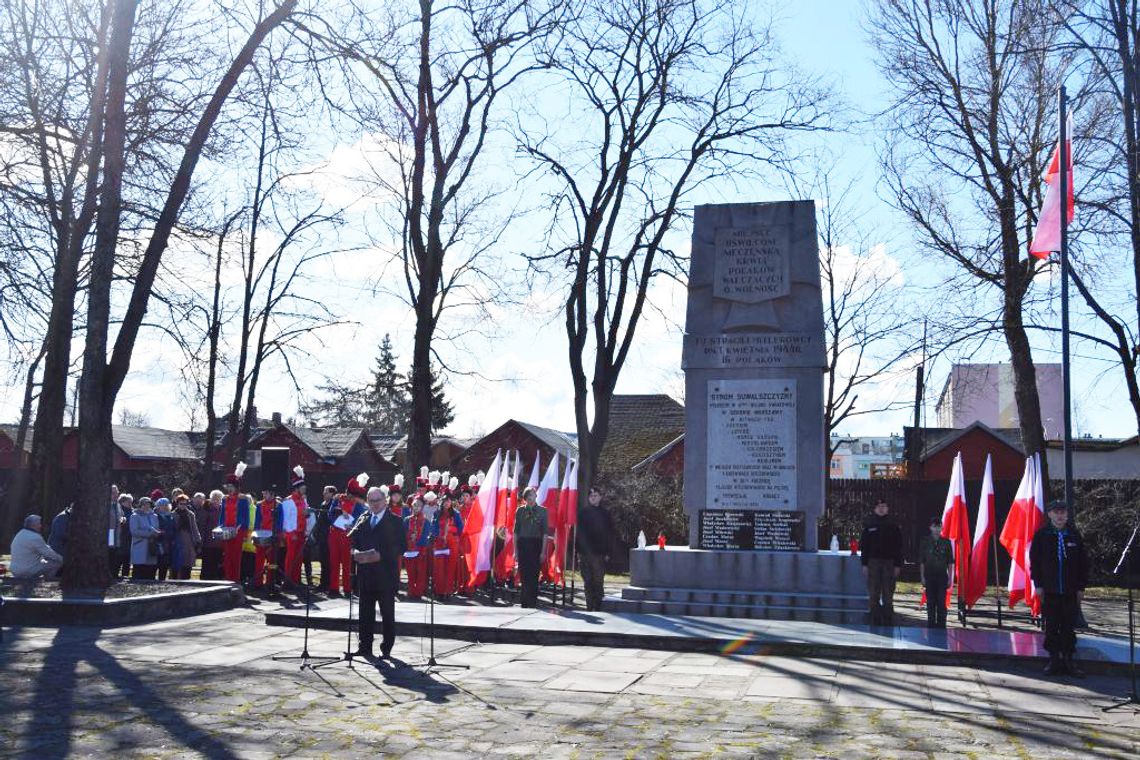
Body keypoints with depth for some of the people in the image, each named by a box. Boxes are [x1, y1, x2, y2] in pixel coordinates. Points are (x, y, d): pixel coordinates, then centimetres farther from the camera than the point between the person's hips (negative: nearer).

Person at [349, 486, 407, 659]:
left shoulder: (395, 521, -1)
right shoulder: (362, 519, 13)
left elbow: (401, 547, -7)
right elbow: (352, 539, 10)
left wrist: (381, 555, -18)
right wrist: (355, 552, -11)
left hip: (386, 574, -4)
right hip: (365, 573, 4)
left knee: (387, 613, 2)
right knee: (365, 611, 9)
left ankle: (386, 649, 8)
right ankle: (365, 647, 16)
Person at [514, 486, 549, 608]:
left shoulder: (542, 510, 2)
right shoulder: (520, 510, 6)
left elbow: (545, 532, 1)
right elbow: (516, 531, 7)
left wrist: (543, 551, -6)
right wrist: (515, 550, 2)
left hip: (536, 544, -1)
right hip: (523, 544, 1)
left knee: (534, 575, 0)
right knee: (524, 575, 2)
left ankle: (533, 602, 7)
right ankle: (525, 602, 10)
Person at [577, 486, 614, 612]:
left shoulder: (605, 514, 7)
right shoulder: (583, 513, 8)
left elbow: (609, 534, 6)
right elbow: (578, 533, 7)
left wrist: (607, 552, -2)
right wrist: (578, 550, -1)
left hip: (599, 553, -1)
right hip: (584, 553, 1)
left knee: (598, 581, -5)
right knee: (587, 581, 5)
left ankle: (597, 607, -1)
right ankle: (590, 607, 10)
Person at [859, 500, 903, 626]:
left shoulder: (893, 526, 3)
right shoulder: (869, 525, 6)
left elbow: (898, 547, 2)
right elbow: (864, 545, 6)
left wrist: (898, 565, -5)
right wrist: (864, 564, 0)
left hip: (889, 563, -1)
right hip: (873, 562, 1)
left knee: (888, 595, 1)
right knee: (873, 596, 2)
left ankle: (888, 622, 7)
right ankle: (875, 622, 8)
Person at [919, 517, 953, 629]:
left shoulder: (946, 542, 2)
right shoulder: (925, 542, 0)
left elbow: (950, 562, 5)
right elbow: (921, 562, 2)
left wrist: (950, 578, 1)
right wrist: (922, 577, -2)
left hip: (942, 576, 0)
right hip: (929, 576, 0)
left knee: (941, 602, -1)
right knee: (930, 602, 4)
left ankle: (941, 625, 5)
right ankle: (931, 624, 12)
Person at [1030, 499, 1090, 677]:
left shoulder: (1074, 535, 5)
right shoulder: (1041, 535, 1)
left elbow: (1083, 562, 7)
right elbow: (1034, 561, 3)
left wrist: (1081, 587, 3)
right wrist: (1038, 584, -3)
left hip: (1070, 591, 1)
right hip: (1049, 590, -1)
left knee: (1069, 627, 4)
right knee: (1051, 627, 4)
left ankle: (1069, 660, 12)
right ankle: (1054, 659, 12)